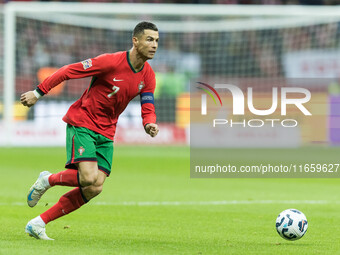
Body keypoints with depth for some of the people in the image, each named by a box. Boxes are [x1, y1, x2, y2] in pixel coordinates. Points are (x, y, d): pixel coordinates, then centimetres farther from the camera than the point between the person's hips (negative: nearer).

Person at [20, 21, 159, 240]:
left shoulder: (148, 76, 1)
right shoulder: (112, 62, -18)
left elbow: (148, 108, 3)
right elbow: (69, 71, -13)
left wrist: (150, 124, -22)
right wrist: (38, 93, -12)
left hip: (106, 133, 6)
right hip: (82, 123, -6)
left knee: (95, 189, -5)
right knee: (89, 177, -25)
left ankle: (39, 223, 4)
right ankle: (47, 180, 6)